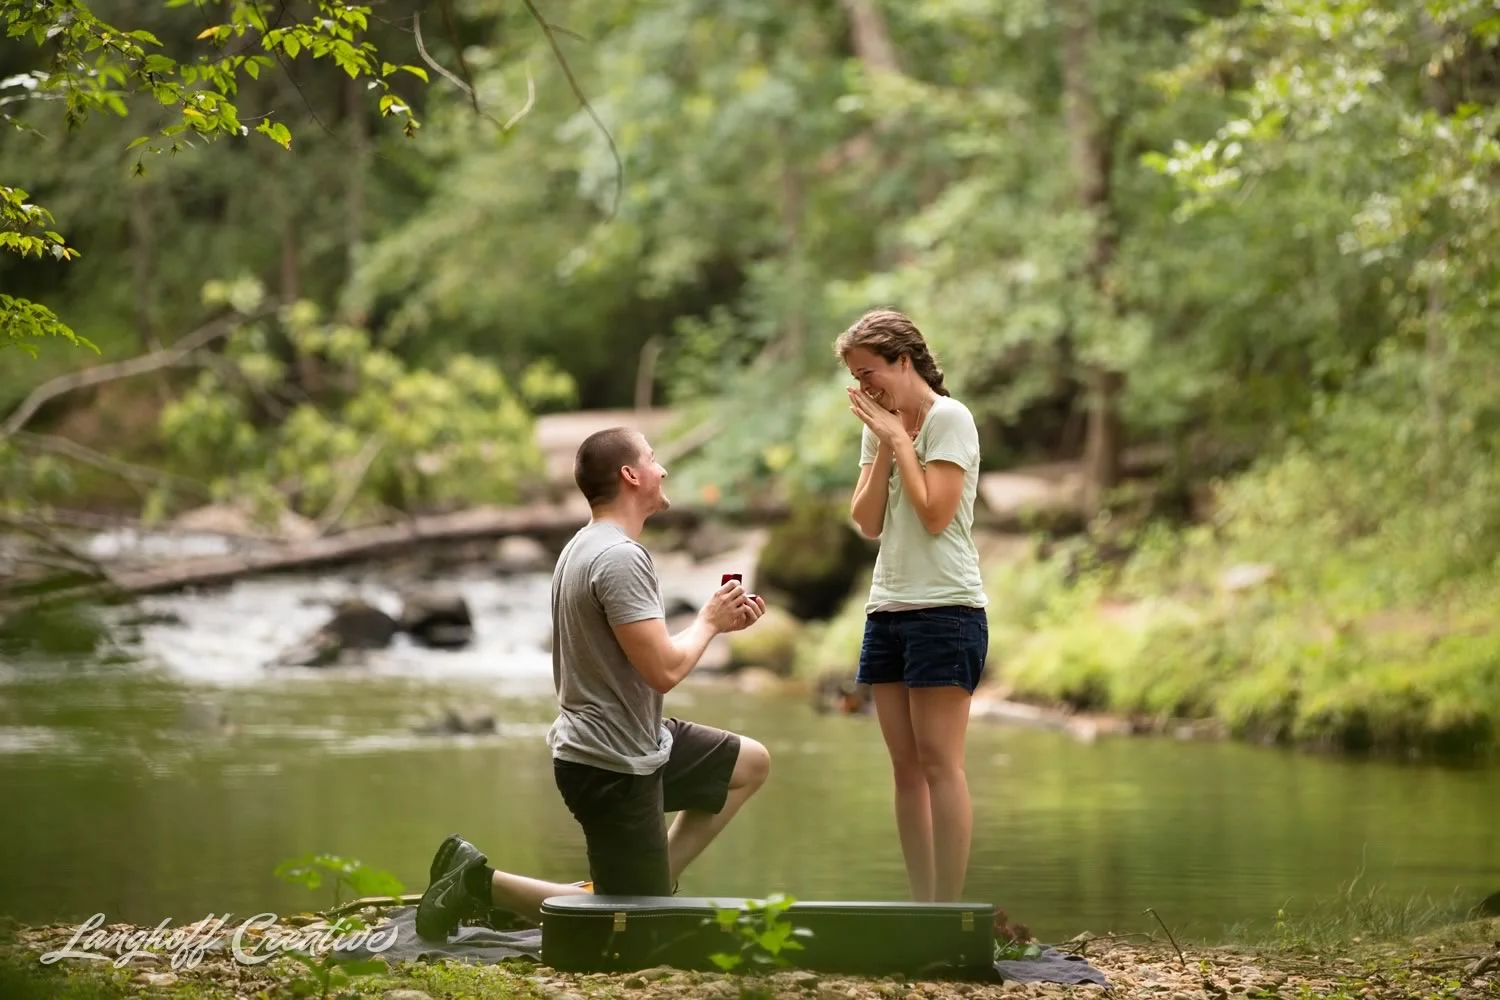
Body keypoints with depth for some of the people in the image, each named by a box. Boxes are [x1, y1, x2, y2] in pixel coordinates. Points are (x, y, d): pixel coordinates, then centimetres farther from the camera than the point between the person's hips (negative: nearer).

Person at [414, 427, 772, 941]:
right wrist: (708, 620, -7)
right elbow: (664, 669, -25)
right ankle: (483, 882, 0)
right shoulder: (620, 558, -22)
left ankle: (654, 885, 16)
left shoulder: (587, 547, 11)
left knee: (751, 764, 21)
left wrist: (719, 621, 11)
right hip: (613, 764, -10)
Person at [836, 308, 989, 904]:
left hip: (944, 608, -8)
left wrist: (898, 438, -9)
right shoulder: (880, 428, 15)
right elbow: (869, 523, 8)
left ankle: (948, 911, -10)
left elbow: (935, 514, -15)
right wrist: (883, 446, -2)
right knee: (906, 766, 4)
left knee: (939, 763, -10)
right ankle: (921, 907, 5)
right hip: (887, 607, 8)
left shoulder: (948, 418, -6)